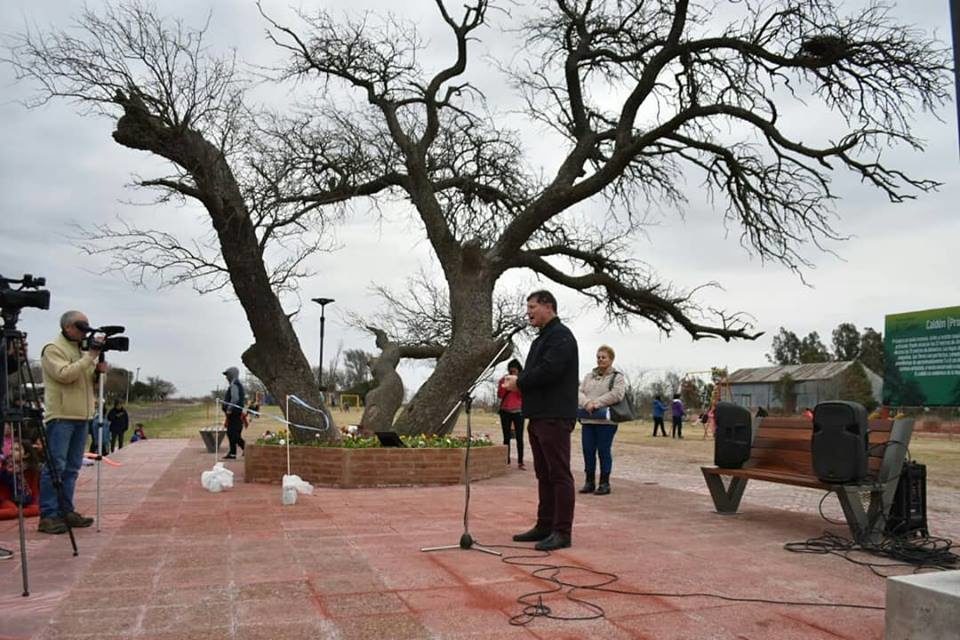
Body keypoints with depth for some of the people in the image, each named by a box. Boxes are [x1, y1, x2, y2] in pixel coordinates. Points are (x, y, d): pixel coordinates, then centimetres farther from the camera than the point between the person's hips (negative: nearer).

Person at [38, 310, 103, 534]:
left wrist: (100, 371, 1)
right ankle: (48, 516, -6)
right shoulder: (53, 349, -4)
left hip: (82, 417, 8)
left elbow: (91, 381, 22)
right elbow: (65, 374, -20)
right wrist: (90, 357, -19)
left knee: (72, 468, 10)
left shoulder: (82, 350, 20)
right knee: (55, 467, -8)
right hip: (61, 416, -8)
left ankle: (65, 511, 16)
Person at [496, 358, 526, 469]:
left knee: (519, 437, -7)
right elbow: (500, 395, 2)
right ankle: (506, 461, 4)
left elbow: (524, 395, -3)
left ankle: (520, 462, -6)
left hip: (518, 411, -1)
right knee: (506, 437, 2)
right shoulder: (504, 379, 7)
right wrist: (504, 384, -10)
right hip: (505, 411, 2)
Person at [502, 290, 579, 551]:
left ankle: (562, 532, -3)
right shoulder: (541, 339, 22)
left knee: (559, 474, -6)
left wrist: (519, 382, -10)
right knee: (544, 475, 14)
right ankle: (545, 526, 21)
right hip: (539, 416, 10)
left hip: (555, 417, -10)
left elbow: (548, 371, -22)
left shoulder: (561, 336, -10)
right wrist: (516, 379, 3)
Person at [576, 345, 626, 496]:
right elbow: (579, 392, 8)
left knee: (604, 451, -1)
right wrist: (587, 403, -13)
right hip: (587, 420, 5)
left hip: (605, 421, -5)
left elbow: (616, 394, -14)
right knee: (588, 451, 6)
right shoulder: (588, 376, 19)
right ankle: (589, 482, 16)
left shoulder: (618, 377, 3)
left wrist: (596, 403, -17)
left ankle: (604, 483, 8)